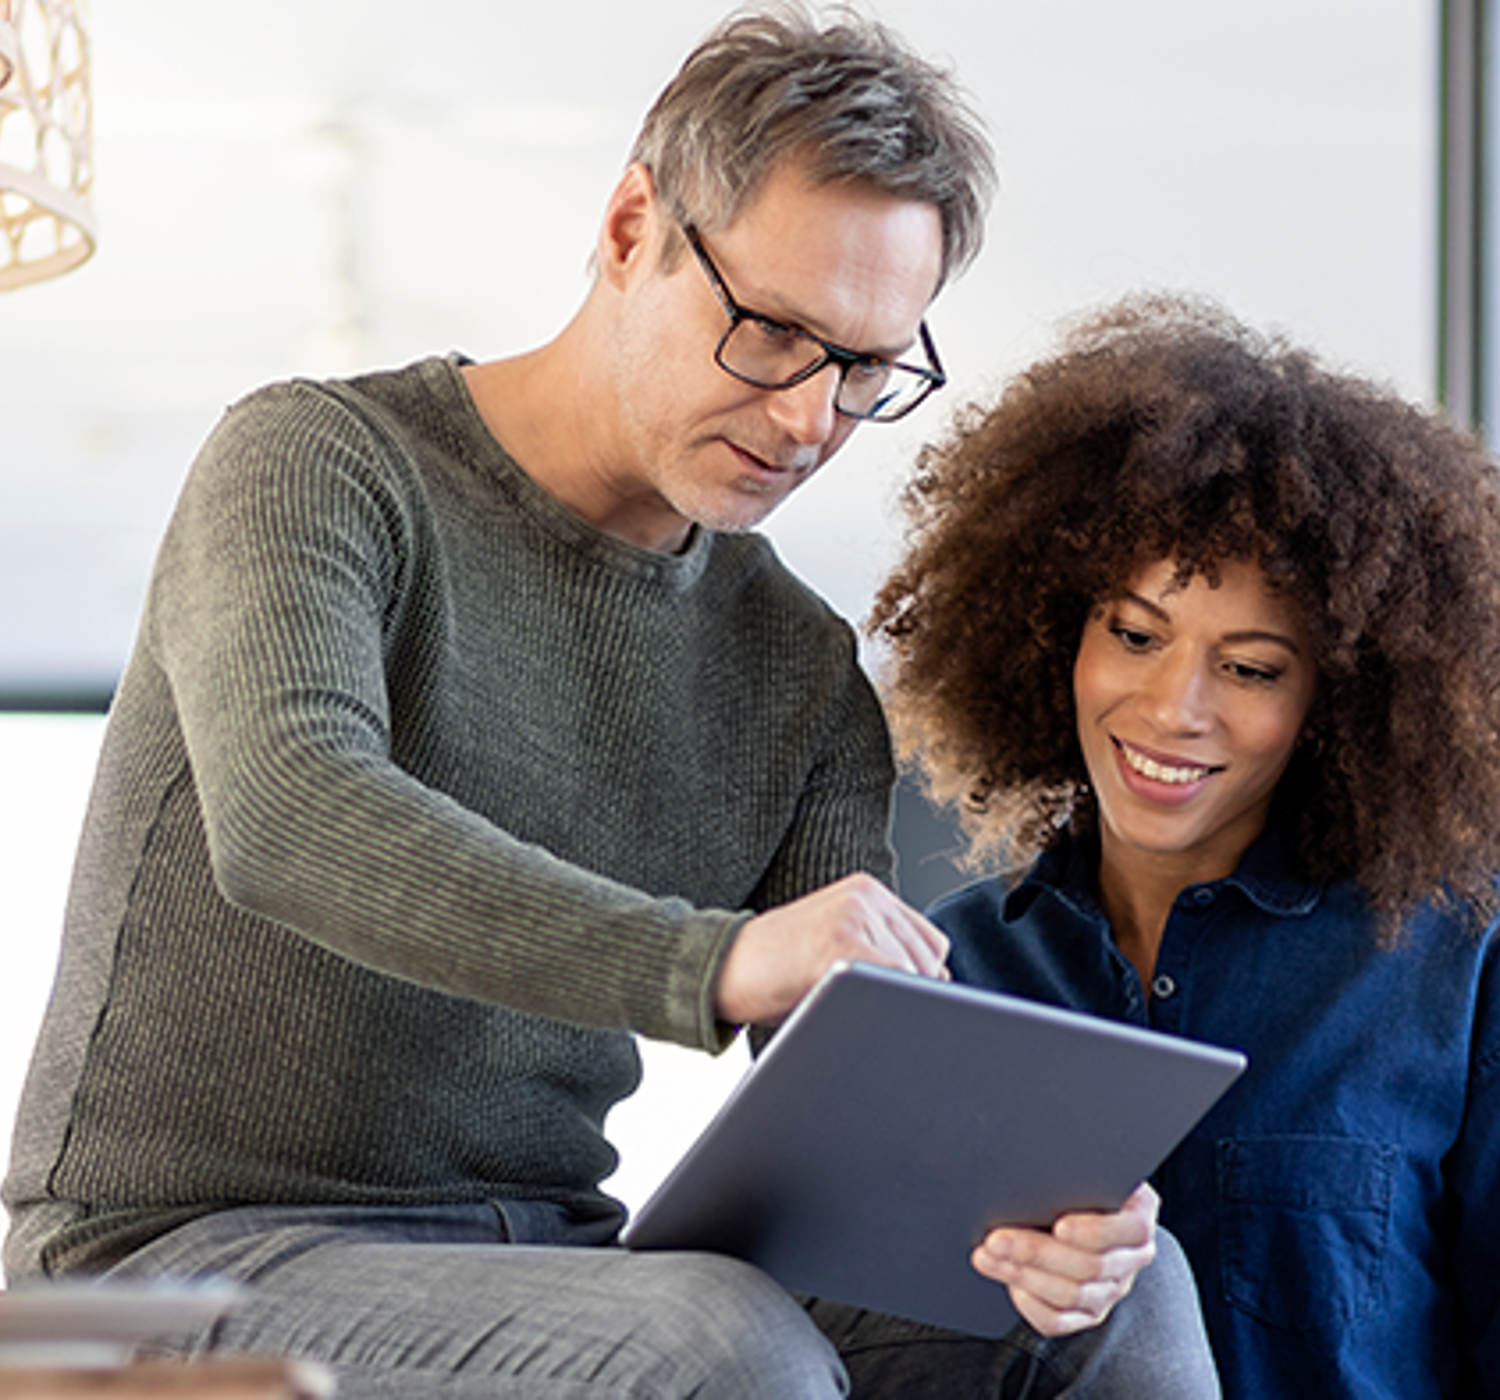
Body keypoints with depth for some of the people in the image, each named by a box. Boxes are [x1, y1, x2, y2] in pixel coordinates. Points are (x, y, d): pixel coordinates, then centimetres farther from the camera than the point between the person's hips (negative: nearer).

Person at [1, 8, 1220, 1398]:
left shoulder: (802, 674, 11)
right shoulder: (320, 463, -7)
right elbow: (288, 824, -27)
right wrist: (713, 961, -40)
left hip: (539, 1272, 5)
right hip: (186, 1254, -5)